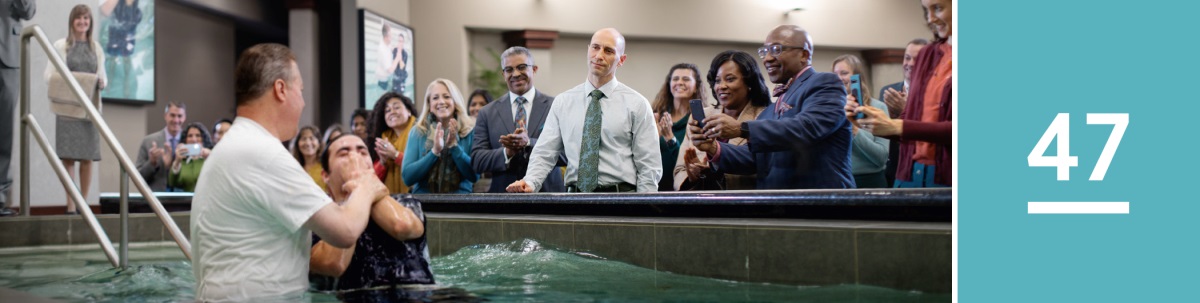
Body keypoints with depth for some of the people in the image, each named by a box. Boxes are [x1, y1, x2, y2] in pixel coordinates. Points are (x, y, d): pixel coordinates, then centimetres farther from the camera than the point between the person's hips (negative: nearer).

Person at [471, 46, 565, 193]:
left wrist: (529, 143, -21)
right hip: (504, 195, 1)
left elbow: (567, 153, -9)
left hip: (547, 193, -1)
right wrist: (507, 153, -17)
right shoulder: (487, 113, 6)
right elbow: (476, 160, 0)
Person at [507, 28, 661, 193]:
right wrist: (529, 183, -10)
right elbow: (544, 154, 8)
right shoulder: (562, 102, 12)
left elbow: (649, 168, 2)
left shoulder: (636, 104, 5)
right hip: (574, 195, 2)